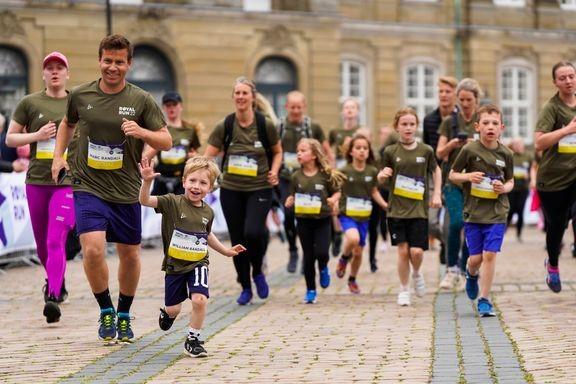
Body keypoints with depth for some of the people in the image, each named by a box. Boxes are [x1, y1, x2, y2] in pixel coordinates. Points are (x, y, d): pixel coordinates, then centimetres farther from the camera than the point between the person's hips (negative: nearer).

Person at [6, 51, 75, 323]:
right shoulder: (29, 103, 5)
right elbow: (10, 138, 7)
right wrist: (37, 135, -9)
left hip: (67, 181, -2)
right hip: (36, 180, 2)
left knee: (57, 240, -15)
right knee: (42, 243, 12)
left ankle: (53, 297, -20)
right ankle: (55, 280, 39)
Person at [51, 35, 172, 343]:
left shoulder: (141, 100, -3)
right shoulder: (80, 95, 1)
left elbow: (166, 142, -2)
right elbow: (68, 123, 23)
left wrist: (141, 132, -20)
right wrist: (58, 155, 11)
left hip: (126, 190, 1)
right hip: (88, 187, -1)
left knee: (130, 254, 10)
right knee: (93, 249, -19)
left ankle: (124, 315, 34)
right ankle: (106, 312, 4)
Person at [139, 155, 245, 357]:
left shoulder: (208, 212, 0)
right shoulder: (173, 202, -12)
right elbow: (145, 201, -25)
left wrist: (226, 251, 23)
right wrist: (147, 181, -42)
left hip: (198, 264, 2)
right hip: (175, 265, -2)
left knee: (199, 299, -21)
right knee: (173, 308, 9)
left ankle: (193, 340, -1)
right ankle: (167, 314, 49)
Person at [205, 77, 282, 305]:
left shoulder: (265, 125, -4)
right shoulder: (224, 127, -2)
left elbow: (277, 152, 12)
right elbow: (208, 156, -2)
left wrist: (274, 171, -5)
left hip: (259, 189, -2)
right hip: (231, 190, 2)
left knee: (253, 232, -21)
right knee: (237, 240, 5)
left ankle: (257, 272, 9)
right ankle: (245, 288, 22)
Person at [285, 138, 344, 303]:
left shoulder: (326, 174, -6)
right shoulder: (296, 176, 1)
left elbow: (337, 192, 2)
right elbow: (293, 195, 9)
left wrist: (333, 200, -18)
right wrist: (290, 200, -12)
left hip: (322, 220, -2)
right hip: (303, 220, 2)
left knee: (321, 252, -14)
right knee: (308, 256, 7)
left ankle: (323, 269, 23)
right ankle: (311, 290, 20)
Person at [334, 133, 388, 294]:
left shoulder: (372, 171, 1)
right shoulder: (344, 171, -8)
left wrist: (386, 206, 5)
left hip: (363, 216, 3)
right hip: (347, 214, -3)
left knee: (358, 252, 9)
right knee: (353, 238, -31)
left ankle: (352, 280, 33)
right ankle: (343, 259, 0)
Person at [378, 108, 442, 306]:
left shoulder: (425, 151, 1)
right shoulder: (390, 152, -1)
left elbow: (436, 171, 17)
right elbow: (382, 178, 8)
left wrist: (436, 194, 6)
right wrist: (382, 175, -15)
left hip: (419, 208, 0)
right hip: (397, 208, 0)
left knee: (416, 251, -8)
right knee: (403, 250, -2)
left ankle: (416, 274, 25)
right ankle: (404, 290, 15)